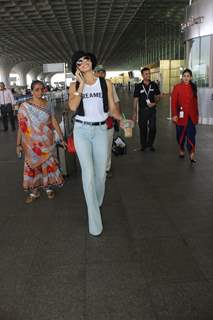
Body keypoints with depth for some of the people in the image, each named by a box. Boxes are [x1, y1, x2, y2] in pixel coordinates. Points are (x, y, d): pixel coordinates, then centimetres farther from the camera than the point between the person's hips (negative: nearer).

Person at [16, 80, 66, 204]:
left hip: (47, 141, 2)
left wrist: (62, 138, 0)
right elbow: (21, 126, -6)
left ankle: (49, 187, 29)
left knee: (48, 162, 10)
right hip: (32, 142, -1)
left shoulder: (48, 104, 0)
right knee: (33, 164, 7)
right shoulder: (24, 106, -7)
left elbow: (54, 122, 2)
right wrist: (18, 144, -7)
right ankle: (34, 191, 22)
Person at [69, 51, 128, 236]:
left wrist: (121, 119, -10)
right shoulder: (75, 86, 3)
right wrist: (82, 84, -12)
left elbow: (112, 107, 5)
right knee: (88, 173, -12)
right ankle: (94, 222, -4)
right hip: (82, 131, -1)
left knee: (101, 173, 7)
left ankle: (97, 203, 38)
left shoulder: (106, 83, 5)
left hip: (101, 130, 2)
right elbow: (73, 107, -15)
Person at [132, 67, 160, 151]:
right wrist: (134, 113, -3)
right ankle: (143, 145, 23)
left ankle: (150, 144, 18)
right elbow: (135, 100, 0)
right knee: (143, 128, 7)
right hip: (142, 110, -1)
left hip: (152, 109, 1)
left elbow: (157, 96, 10)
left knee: (152, 128, -2)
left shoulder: (154, 85, 4)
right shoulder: (138, 86, -1)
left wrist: (154, 103, -12)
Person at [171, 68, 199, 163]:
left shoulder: (193, 87, 7)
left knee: (191, 134, -8)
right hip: (181, 115, -2)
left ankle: (191, 154, -8)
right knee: (181, 133, 9)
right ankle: (181, 149, 32)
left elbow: (195, 101, 11)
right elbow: (173, 102, -7)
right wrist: (174, 115, -13)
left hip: (191, 115, 2)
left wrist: (197, 114, 12)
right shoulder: (177, 87, -4)